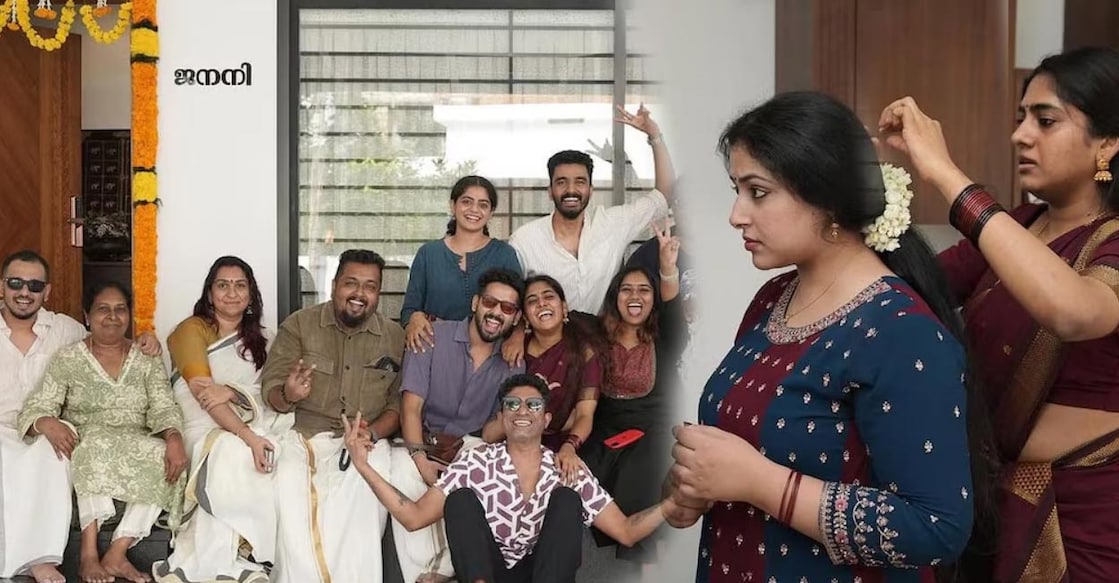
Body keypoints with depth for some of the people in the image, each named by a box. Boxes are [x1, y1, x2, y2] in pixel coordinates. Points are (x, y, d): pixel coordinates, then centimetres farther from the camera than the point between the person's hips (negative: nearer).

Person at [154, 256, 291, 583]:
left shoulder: (261, 338, 19)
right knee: (231, 451, -36)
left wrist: (232, 392, -20)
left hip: (255, 426, 4)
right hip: (208, 429, -4)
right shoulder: (192, 329, 3)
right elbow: (203, 393, -12)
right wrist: (248, 437, -25)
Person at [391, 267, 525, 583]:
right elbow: (411, 406, -11)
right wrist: (419, 457, -24)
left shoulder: (513, 362, 2)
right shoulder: (434, 337, -6)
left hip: (474, 446, 2)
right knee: (402, 467, -33)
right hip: (424, 439, -2)